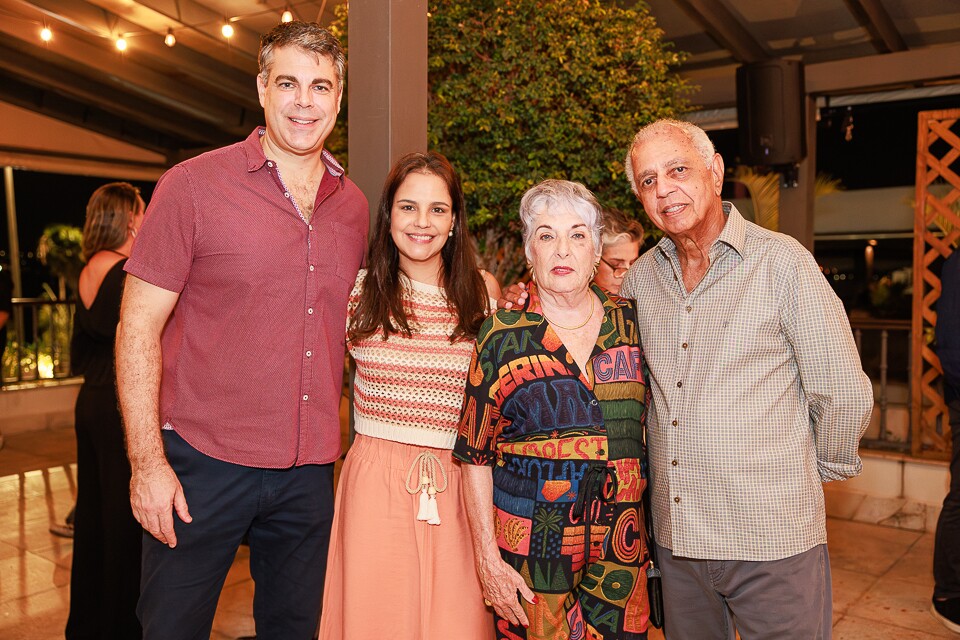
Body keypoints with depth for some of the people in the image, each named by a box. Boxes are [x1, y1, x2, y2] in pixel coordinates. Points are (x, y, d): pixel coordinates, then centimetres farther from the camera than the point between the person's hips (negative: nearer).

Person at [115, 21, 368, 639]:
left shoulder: (353, 206, 6)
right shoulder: (194, 184, -7)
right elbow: (138, 327, -7)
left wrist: (333, 445, 13)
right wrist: (149, 462, -12)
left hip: (309, 472, 4)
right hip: (202, 465, -4)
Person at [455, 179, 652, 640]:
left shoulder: (629, 323, 3)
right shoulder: (502, 337, -5)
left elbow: (649, 426, 12)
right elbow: (476, 458, -4)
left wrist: (654, 531, 10)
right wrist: (488, 560, -8)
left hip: (619, 549, 3)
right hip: (529, 550, -2)